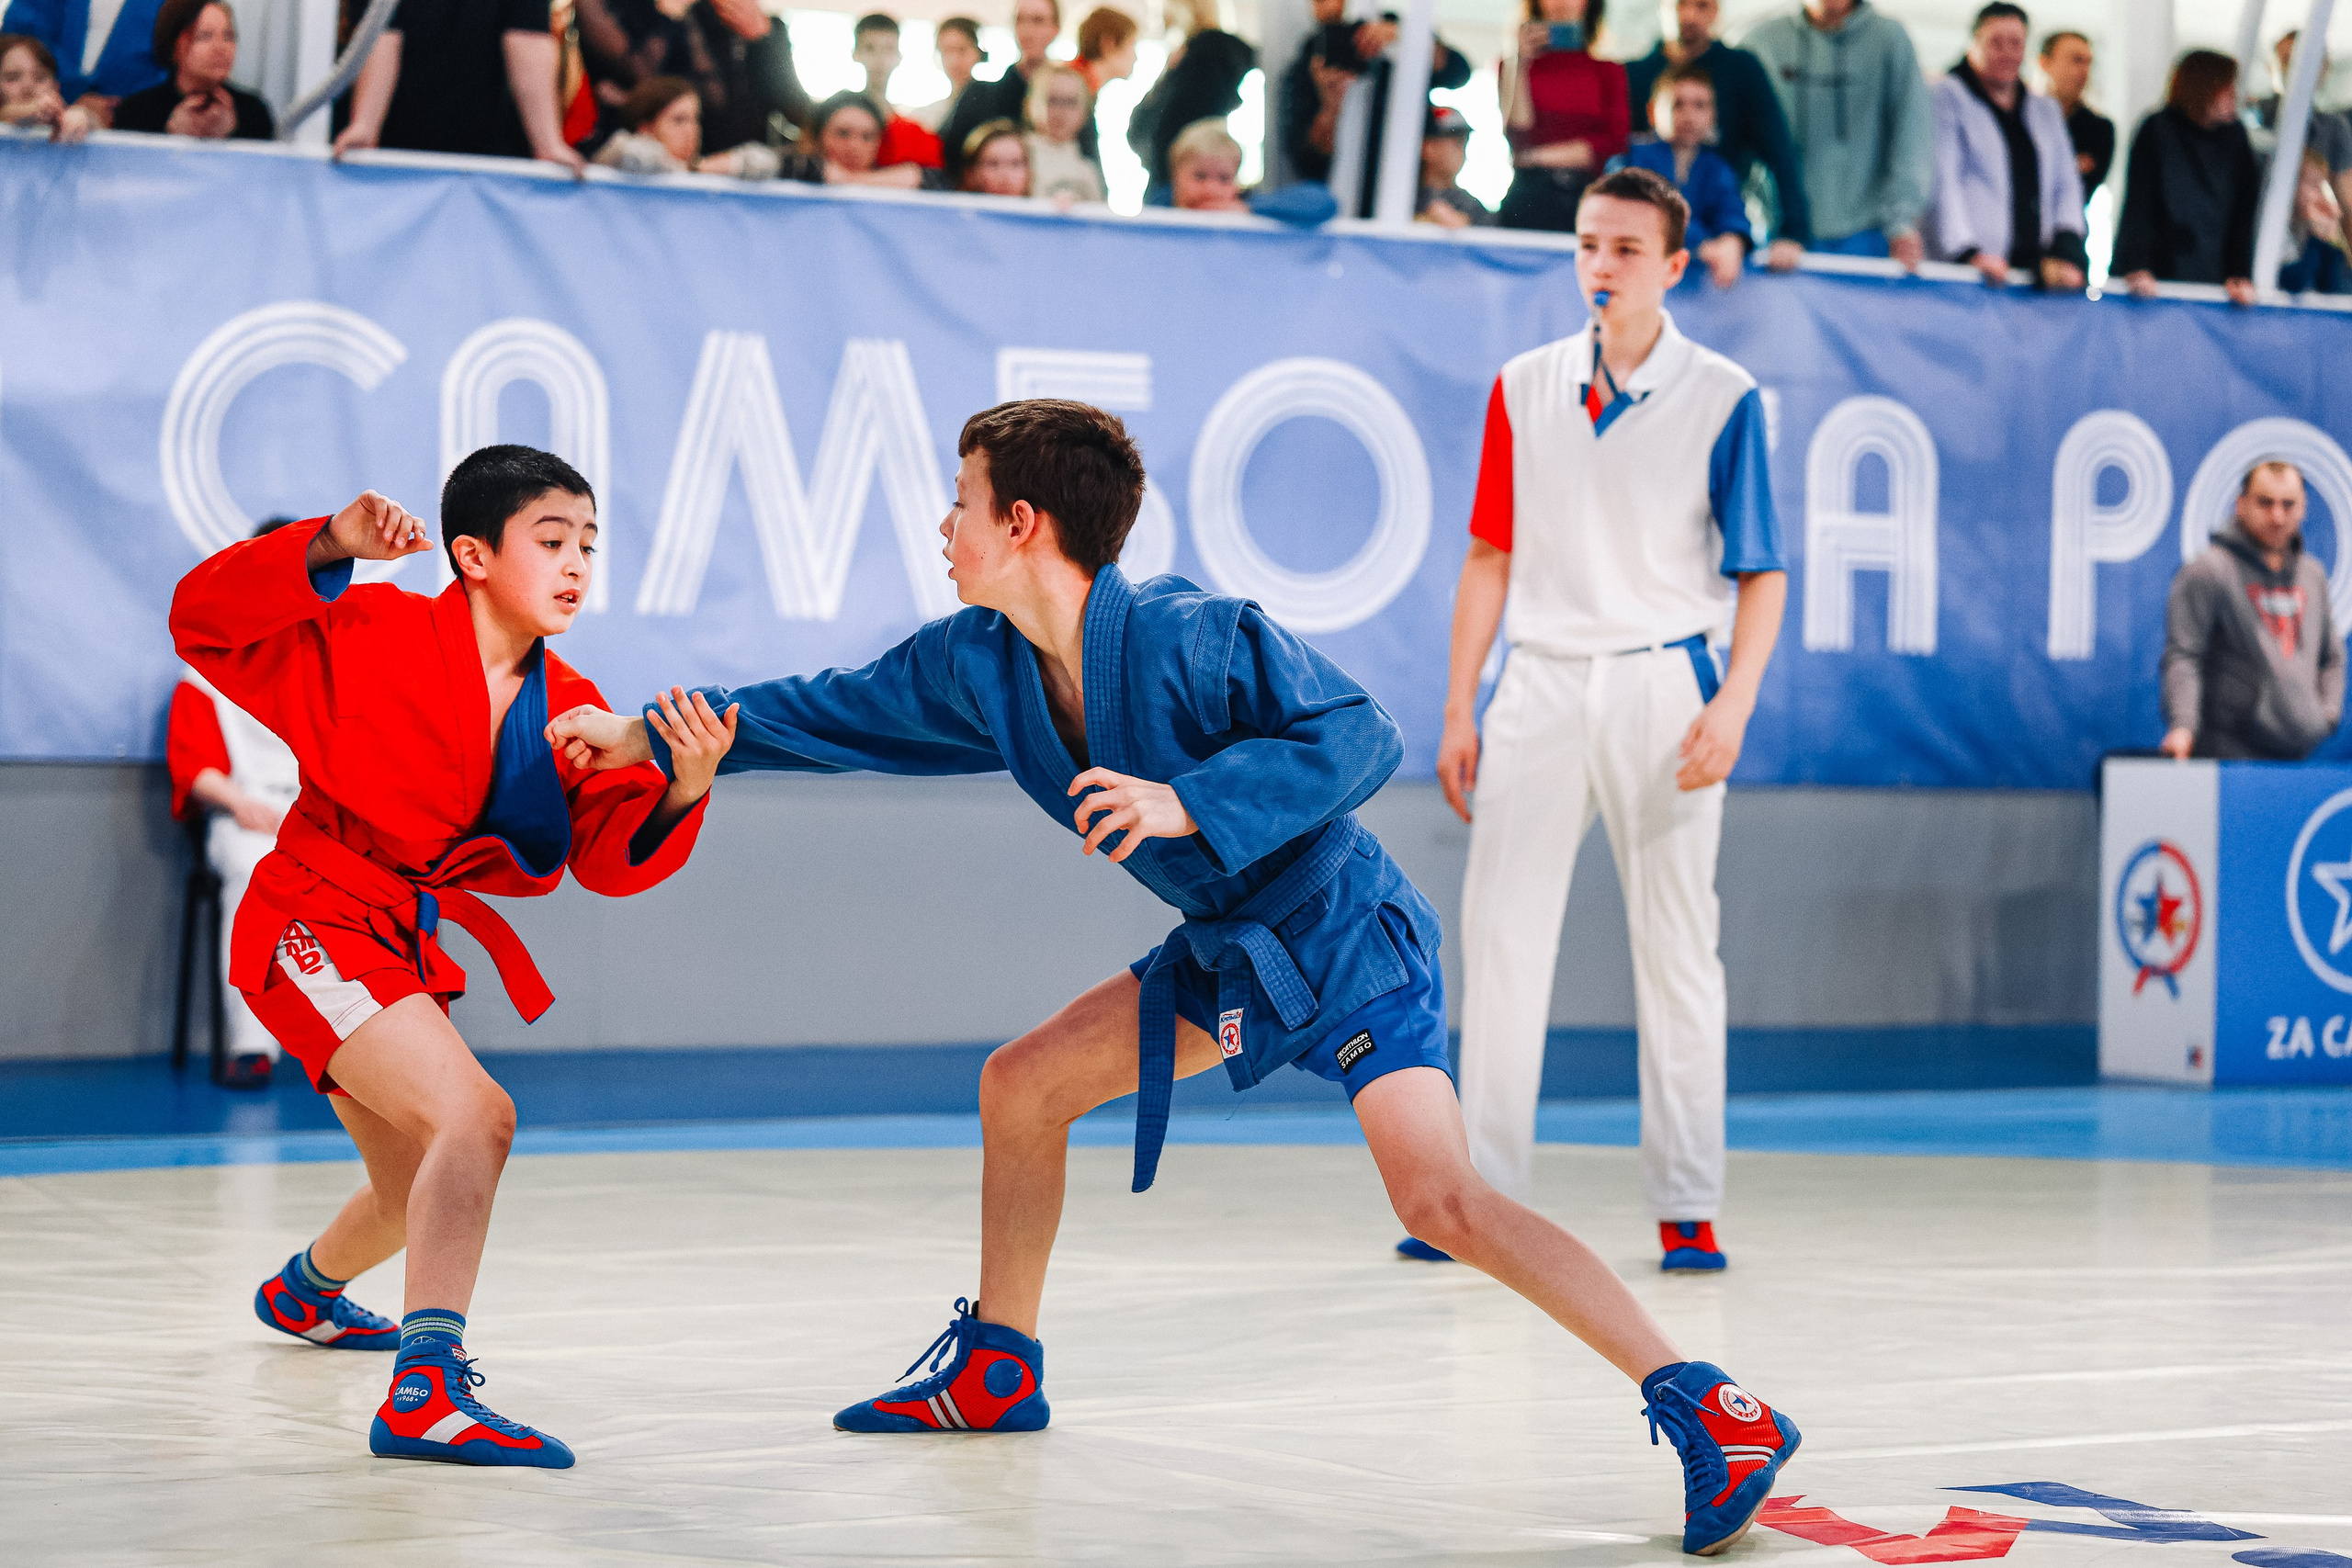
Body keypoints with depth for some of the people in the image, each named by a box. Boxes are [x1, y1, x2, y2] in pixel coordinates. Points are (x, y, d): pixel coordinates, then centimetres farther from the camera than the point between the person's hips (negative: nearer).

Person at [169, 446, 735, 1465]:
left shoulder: (571, 710, 3)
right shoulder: (377, 636, -14)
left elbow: (612, 859, -8)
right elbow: (204, 622, -19)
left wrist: (680, 795, -29)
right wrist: (329, 549, -32)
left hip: (408, 952, 8)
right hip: (317, 922, -8)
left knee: (422, 1197, 27)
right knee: (474, 1115, -29)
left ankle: (304, 1289, 61)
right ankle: (427, 1390, -37)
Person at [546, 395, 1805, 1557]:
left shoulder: (1190, 637, -25)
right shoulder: (978, 663, 0)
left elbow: (1360, 739, -27)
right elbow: (838, 713, 12)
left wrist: (1186, 804, -36)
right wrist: (646, 738, 13)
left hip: (1348, 944, -9)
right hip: (1226, 952, 9)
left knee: (1441, 1198, -25)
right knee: (1021, 1084, 13)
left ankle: (1709, 1412, -24)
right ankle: (996, 1369, 32)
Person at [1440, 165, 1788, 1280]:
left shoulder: (1723, 398, 0)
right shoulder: (1525, 389, 9)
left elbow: (1763, 571, -1)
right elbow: (1491, 556, 13)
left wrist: (1733, 704, -14)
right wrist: (1458, 709, 8)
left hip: (1662, 687, -3)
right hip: (1539, 684, 3)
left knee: (1676, 947, 1)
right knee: (1500, 938, 0)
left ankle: (1688, 1207, 7)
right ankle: (1485, 1197, 7)